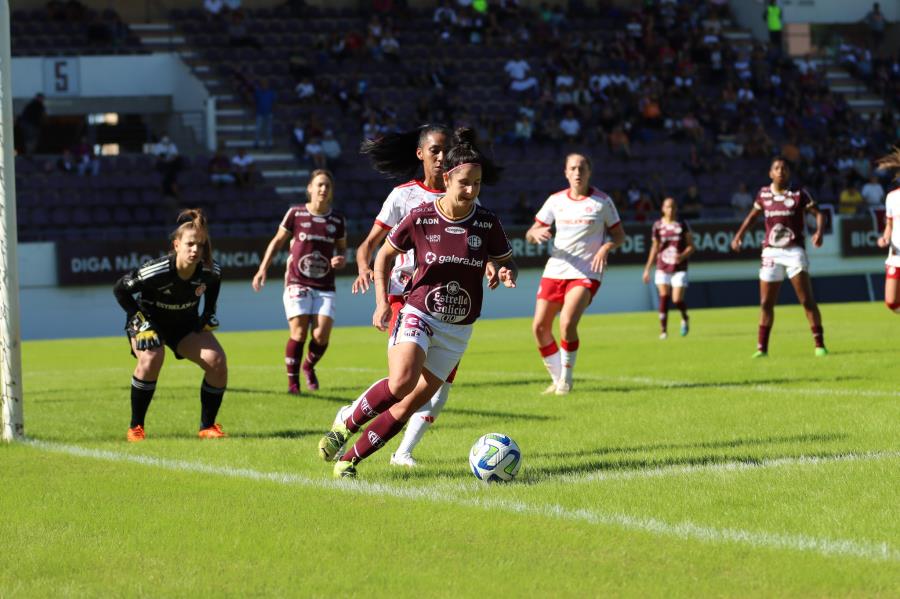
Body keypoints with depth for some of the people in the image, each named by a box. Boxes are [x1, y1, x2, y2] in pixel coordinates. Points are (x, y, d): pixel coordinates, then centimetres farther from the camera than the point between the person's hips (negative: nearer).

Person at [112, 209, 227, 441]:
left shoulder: (210, 272, -20)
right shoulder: (155, 271, -33)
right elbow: (120, 289, -17)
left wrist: (209, 314, 0)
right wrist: (140, 321, -21)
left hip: (186, 324, 4)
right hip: (149, 322, -4)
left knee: (217, 361, -17)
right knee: (151, 359, -34)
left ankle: (207, 426, 2)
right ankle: (135, 428, -18)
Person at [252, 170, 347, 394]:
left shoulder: (338, 220, 5)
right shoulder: (295, 214, -1)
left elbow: (342, 249, 17)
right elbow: (277, 241, 10)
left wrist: (341, 260, -6)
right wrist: (263, 269, 4)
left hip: (325, 287, 2)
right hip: (297, 283, -2)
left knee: (321, 336, -9)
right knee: (299, 333, -13)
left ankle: (309, 366, 23)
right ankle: (292, 381, 3)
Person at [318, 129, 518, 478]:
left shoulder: (488, 224, -5)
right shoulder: (420, 218, -9)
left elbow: (506, 263, 10)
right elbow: (384, 255, 5)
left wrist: (506, 273, -15)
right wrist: (382, 302, -6)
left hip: (458, 330, 3)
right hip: (418, 315, -3)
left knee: (410, 406, -1)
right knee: (401, 382, -29)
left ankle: (348, 461, 13)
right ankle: (345, 426, -5)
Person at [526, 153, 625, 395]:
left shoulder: (602, 201, -1)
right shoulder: (556, 200, 7)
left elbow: (619, 236, 5)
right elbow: (529, 235, 10)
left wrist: (605, 248, -16)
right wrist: (536, 233, -15)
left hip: (585, 273, -4)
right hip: (555, 271, 4)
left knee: (567, 323, -24)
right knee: (540, 327, -1)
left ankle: (566, 378, -4)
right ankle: (557, 379, 17)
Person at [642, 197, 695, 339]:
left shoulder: (682, 225, 0)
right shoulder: (658, 226, 3)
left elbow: (691, 246, 2)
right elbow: (654, 248, 12)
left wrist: (683, 256, -20)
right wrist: (647, 269, 10)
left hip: (679, 267, -1)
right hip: (662, 268, 1)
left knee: (677, 300, -8)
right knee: (664, 297, -10)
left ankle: (685, 318, 24)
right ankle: (663, 329, -3)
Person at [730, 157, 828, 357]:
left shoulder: (799, 194, -2)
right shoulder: (764, 194, 7)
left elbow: (818, 213, -4)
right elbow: (752, 216, 21)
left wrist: (819, 232, -23)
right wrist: (739, 235, 10)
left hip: (794, 250, -3)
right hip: (771, 252, 3)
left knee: (807, 299, -11)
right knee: (766, 303, 3)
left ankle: (819, 344, -7)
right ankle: (762, 347, 13)